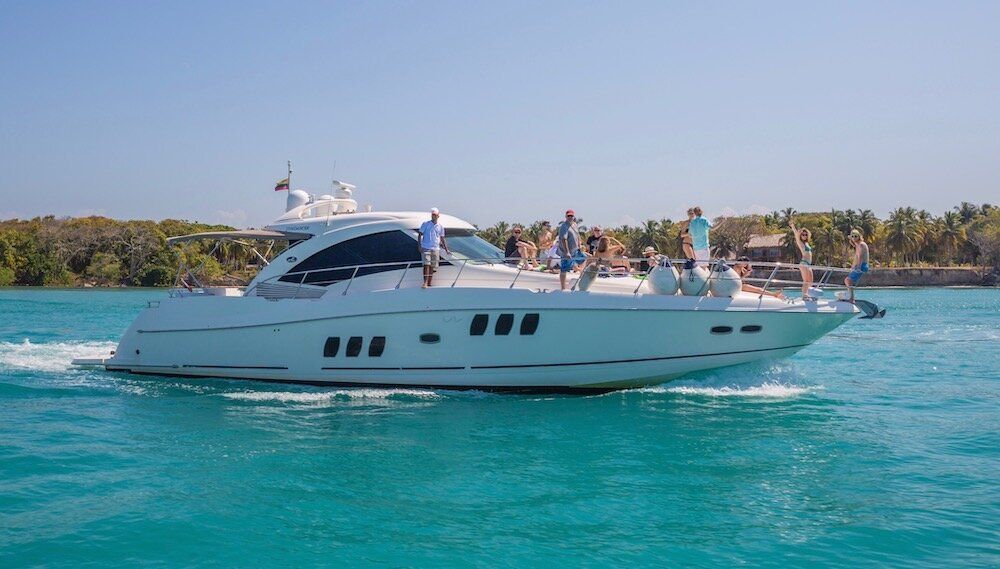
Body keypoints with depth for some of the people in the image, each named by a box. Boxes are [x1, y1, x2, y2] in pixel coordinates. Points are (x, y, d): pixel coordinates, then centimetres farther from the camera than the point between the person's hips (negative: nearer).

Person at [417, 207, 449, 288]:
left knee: (432, 266, 5)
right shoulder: (425, 224, 1)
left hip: (435, 249, 3)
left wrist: (446, 250, 15)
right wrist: (419, 246, -8)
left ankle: (429, 283, 11)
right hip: (426, 248, -3)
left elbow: (442, 239, 18)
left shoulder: (440, 227, 11)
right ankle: (425, 282, -16)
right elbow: (419, 235, 3)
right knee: (426, 264, -14)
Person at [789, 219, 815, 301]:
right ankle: (804, 295, -17)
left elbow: (810, 234, 33)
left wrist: (805, 229, 24)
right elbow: (796, 234, -11)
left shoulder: (807, 243, 20)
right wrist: (792, 226, -13)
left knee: (810, 282, 6)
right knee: (806, 281, -14)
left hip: (809, 264, 8)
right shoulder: (800, 243, 0)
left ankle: (806, 294, 10)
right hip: (804, 263, -8)